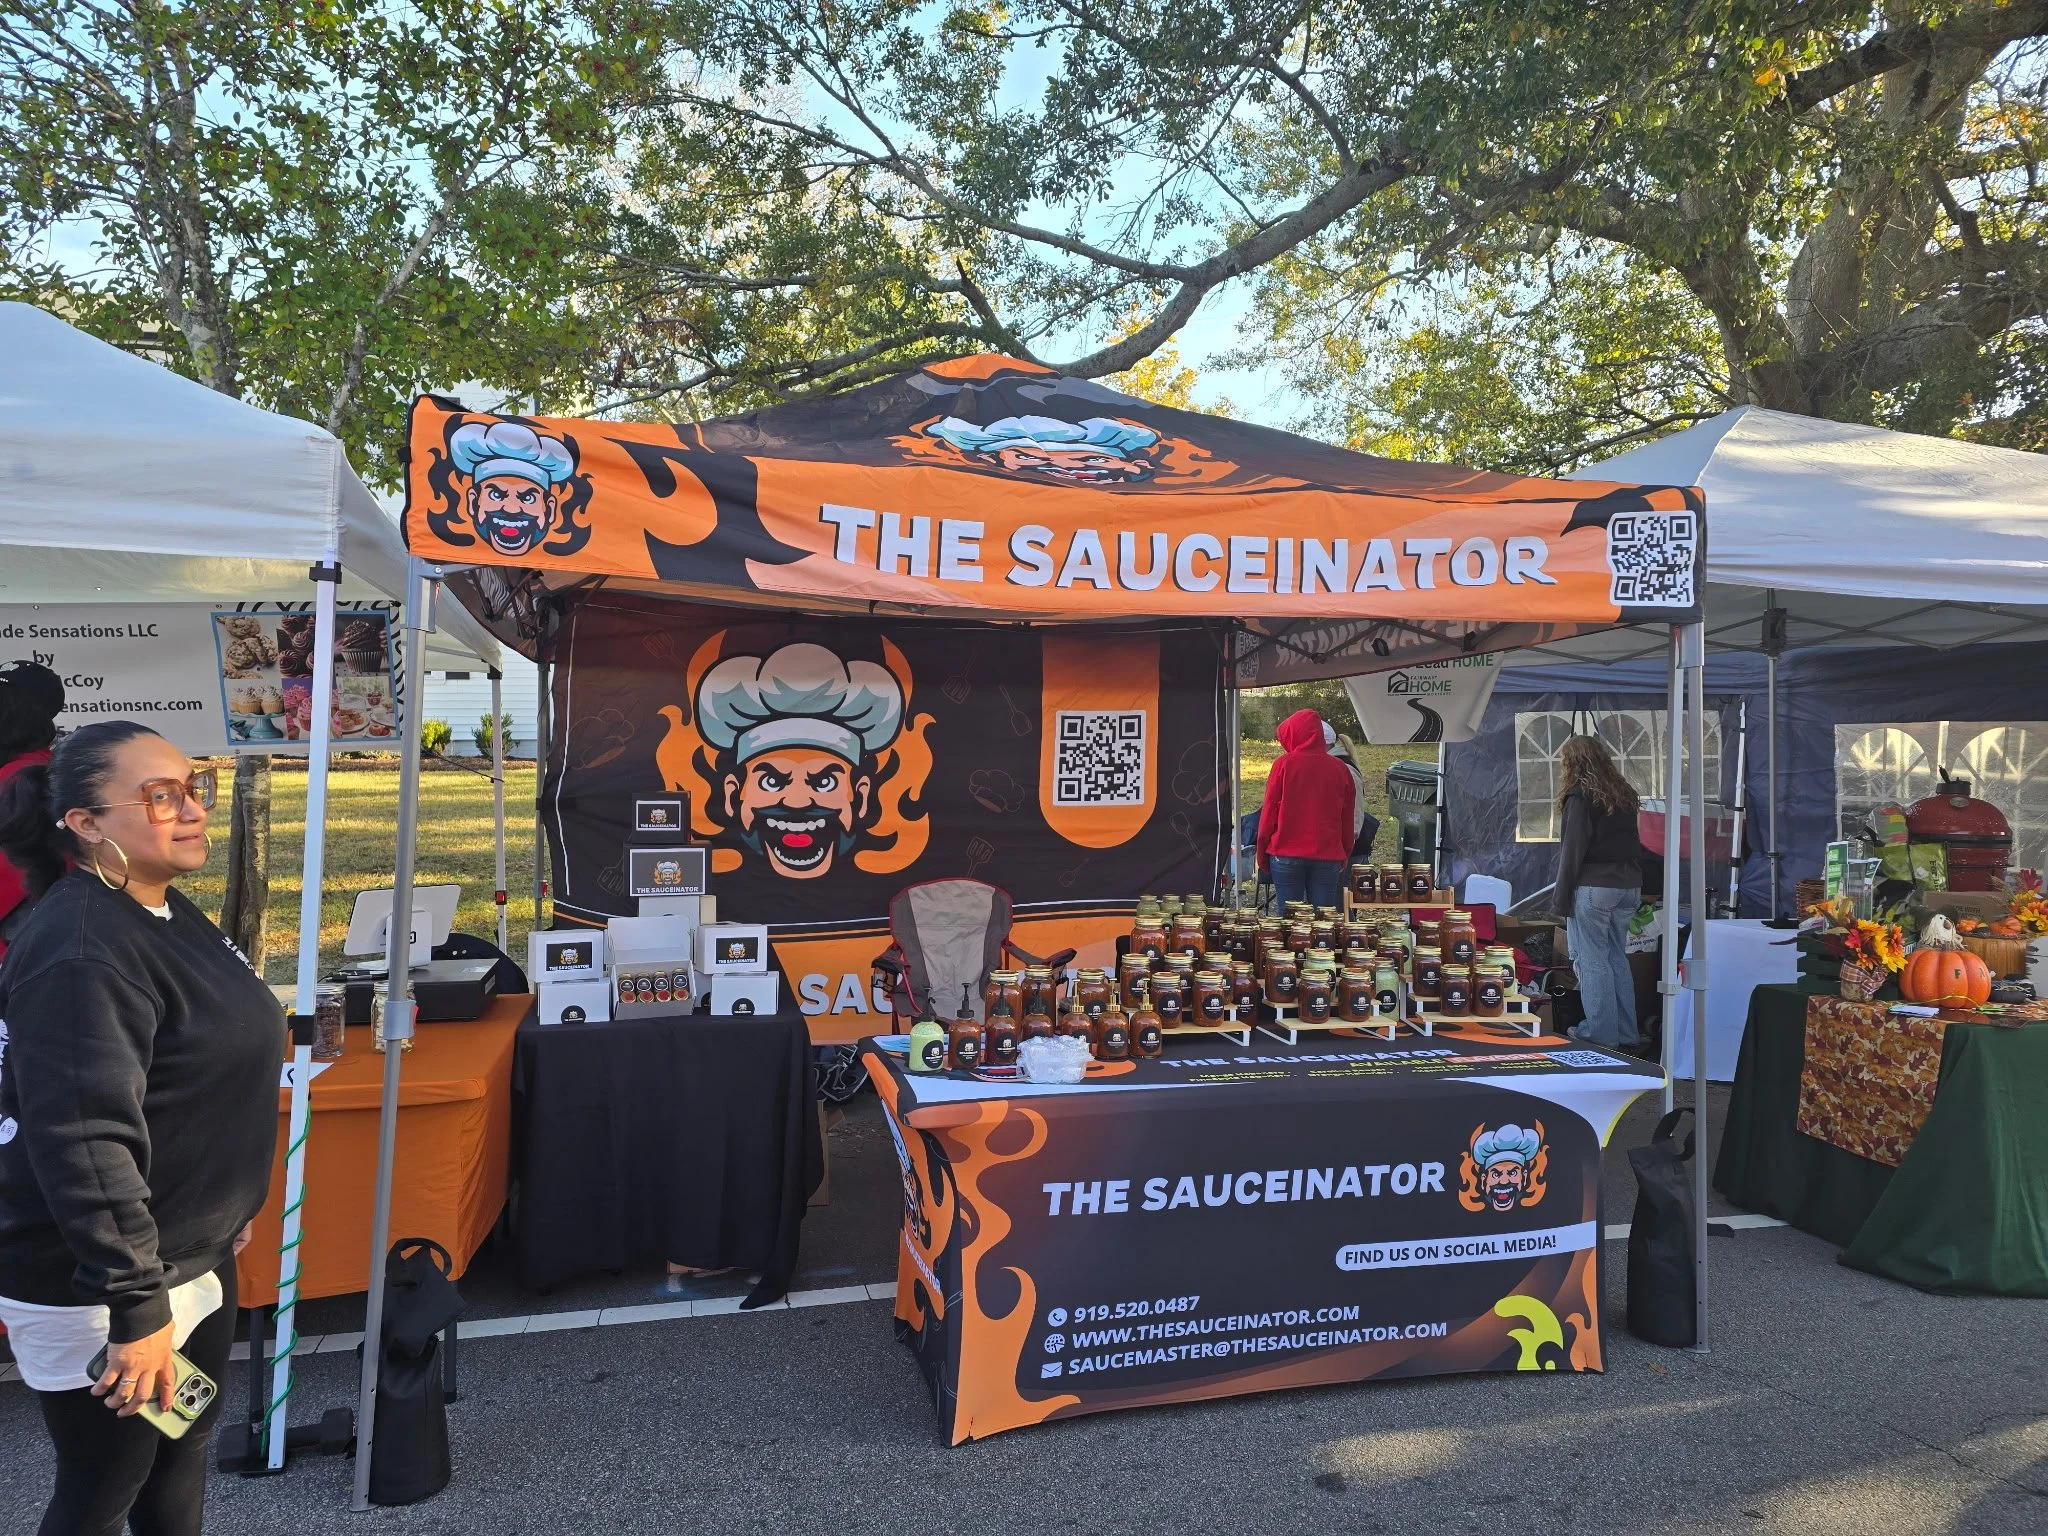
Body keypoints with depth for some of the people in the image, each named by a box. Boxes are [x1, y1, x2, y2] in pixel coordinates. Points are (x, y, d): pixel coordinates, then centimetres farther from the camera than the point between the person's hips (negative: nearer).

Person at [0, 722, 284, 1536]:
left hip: (194, 1254, 9)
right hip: (96, 1287, -9)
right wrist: (136, 1304, -28)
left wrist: (225, 1208, 23)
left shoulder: (168, 912, 4)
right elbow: (83, 1144, -30)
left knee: (184, 1449, 23)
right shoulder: (79, 952, -26)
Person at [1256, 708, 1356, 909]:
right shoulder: (1340, 769, 3)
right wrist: (1344, 855, 17)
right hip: (1328, 856, 2)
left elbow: (1269, 812, -3)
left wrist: (1262, 854, 5)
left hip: (1286, 854, -2)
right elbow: (1347, 820, 8)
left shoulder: (1284, 764, -6)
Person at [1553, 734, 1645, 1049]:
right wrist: (1634, 885, 18)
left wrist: (1563, 897, -7)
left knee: (1591, 961, -1)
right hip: (1629, 885, 8)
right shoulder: (1623, 794, 13)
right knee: (1617, 958, 14)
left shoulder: (1579, 795, -8)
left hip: (1592, 886, -7)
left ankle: (1602, 1033, 2)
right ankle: (1626, 1033, 18)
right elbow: (1633, 844, 15)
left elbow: (1572, 851, -11)